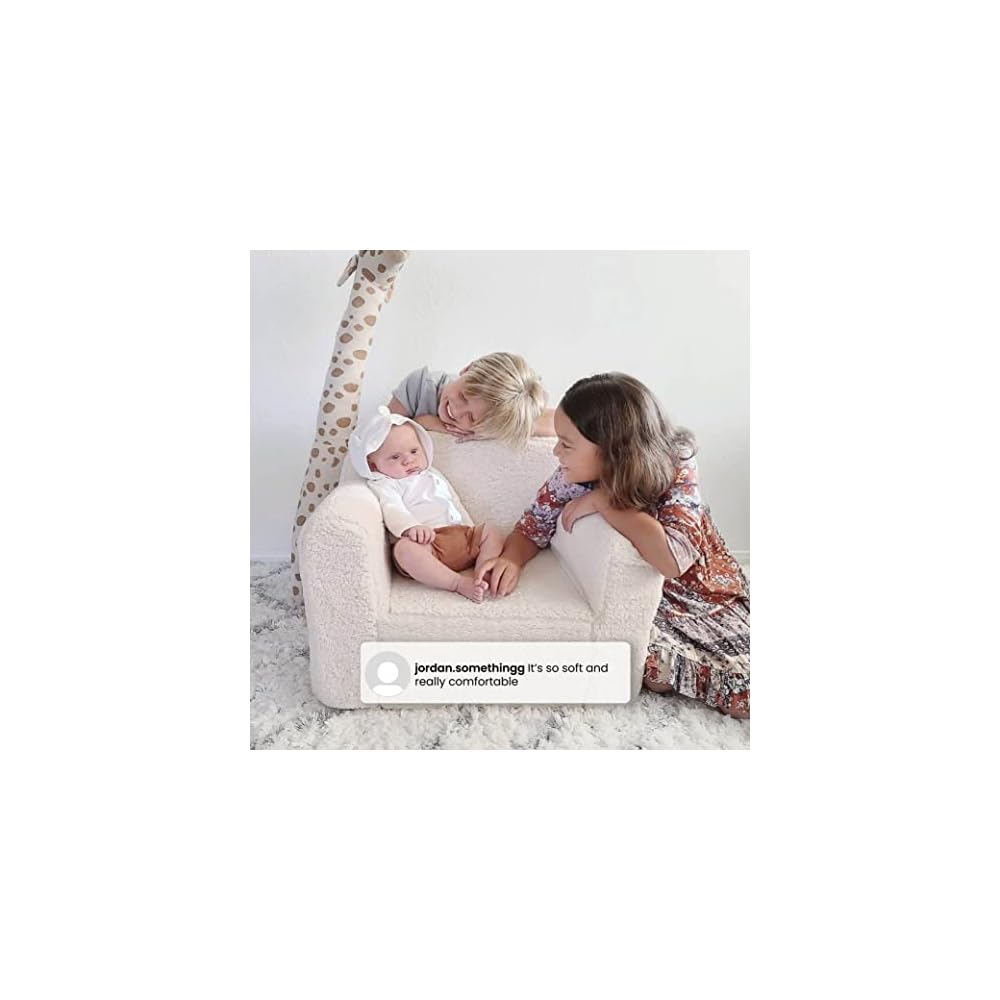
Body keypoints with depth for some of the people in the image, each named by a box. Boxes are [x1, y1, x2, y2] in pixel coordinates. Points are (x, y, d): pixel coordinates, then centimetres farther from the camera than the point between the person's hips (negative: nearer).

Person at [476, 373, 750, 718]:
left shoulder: (676, 467, -27)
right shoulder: (573, 477, -19)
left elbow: (672, 559, -42)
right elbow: (533, 526, -4)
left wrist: (601, 499, -35)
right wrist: (511, 560, -26)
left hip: (708, 594, -2)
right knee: (652, 665, -24)